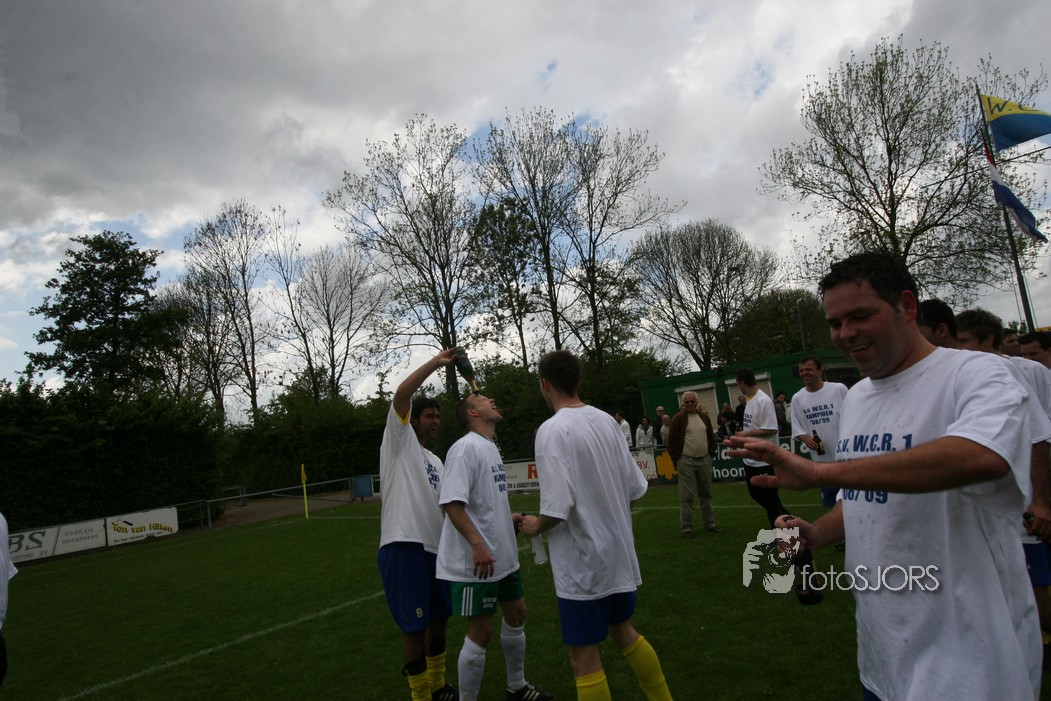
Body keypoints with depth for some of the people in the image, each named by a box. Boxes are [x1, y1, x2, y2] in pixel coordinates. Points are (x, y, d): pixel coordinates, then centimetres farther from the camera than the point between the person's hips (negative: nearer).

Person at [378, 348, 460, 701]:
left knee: (438, 618, 17)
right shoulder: (399, 439, 0)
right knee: (415, 626, -1)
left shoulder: (435, 461, 22)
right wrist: (436, 362, -13)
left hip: (434, 546, 8)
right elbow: (402, 393, -15)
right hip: (403, 545, -8)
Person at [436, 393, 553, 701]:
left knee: (516, 613, 19)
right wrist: (477, 545, -31)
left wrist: (510, 518, 10)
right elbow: (451, 502, -26)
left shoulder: (491, 447, 12)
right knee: (481, 631, 0)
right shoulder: (466, 447, -17)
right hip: (475, 562, -10)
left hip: (503, 557, 10)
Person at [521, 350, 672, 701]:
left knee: (583, 655, 7)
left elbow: (556, 510, -25)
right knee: (623, 631, 26)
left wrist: (535, 525, -6)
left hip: (582, 561, -8)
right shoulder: (606, 420, 2)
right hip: (618, 551, 8)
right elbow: (635, 488, 6)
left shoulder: (553, 429, -19)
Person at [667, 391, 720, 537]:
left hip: (705, 461, 5)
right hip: (686, 462, -5)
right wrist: (677, 460, -8)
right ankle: (686, 528, 2)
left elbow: (711, 437, 19)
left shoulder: (704, 417, 11)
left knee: (706, 494, 13)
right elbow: (671, 441, -5)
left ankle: (709, 524, 23)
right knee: (686, 496, -4)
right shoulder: (678, 418, -4)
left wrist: (711, 453, 10)